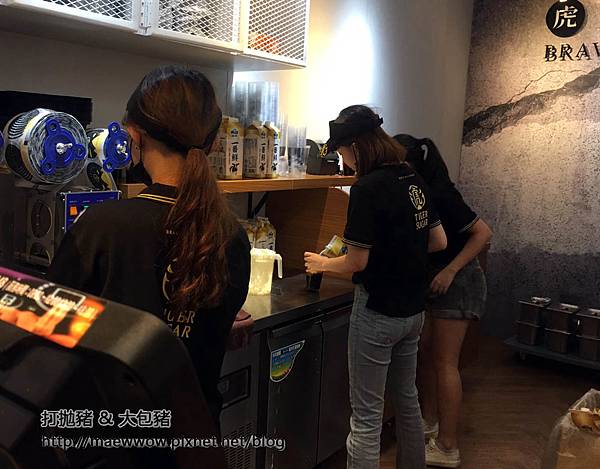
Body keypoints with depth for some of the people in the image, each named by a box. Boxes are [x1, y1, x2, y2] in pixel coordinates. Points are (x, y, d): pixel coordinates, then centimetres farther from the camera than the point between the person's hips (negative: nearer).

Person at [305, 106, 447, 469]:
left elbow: (357, 262, -18)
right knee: (407, 398, 24)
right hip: (414, 309, 9)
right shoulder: (413, 179, 4)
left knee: (367, 415, 3)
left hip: (378, 312, -8)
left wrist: (322, 264, 0)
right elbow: (439, 241, 10)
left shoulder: (368, 188, -19)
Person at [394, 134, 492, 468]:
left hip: (457, 282, -9)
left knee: (444, 362, -3)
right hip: (436, 281, 9)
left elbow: (483, 233, -20)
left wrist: (450, 271, -25)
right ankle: (429, 422, 33)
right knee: (425, 353, 16)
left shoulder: (439, 194, -21)